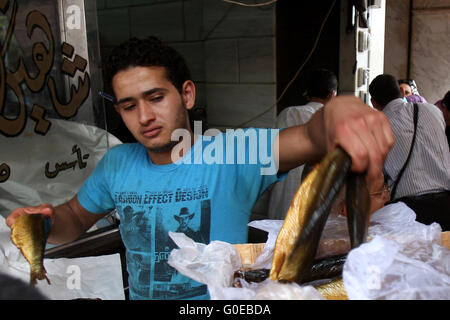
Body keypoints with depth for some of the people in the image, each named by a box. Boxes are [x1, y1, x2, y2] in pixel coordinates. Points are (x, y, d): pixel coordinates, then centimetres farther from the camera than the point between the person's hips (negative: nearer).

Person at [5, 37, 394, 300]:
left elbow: (311, 138, -29)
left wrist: (338, 108, -51)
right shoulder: (117, 164, 0)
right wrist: (46, 221, -8)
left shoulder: (232, 153, -15)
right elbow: (76, 218, 14)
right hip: (139, 297, 3)